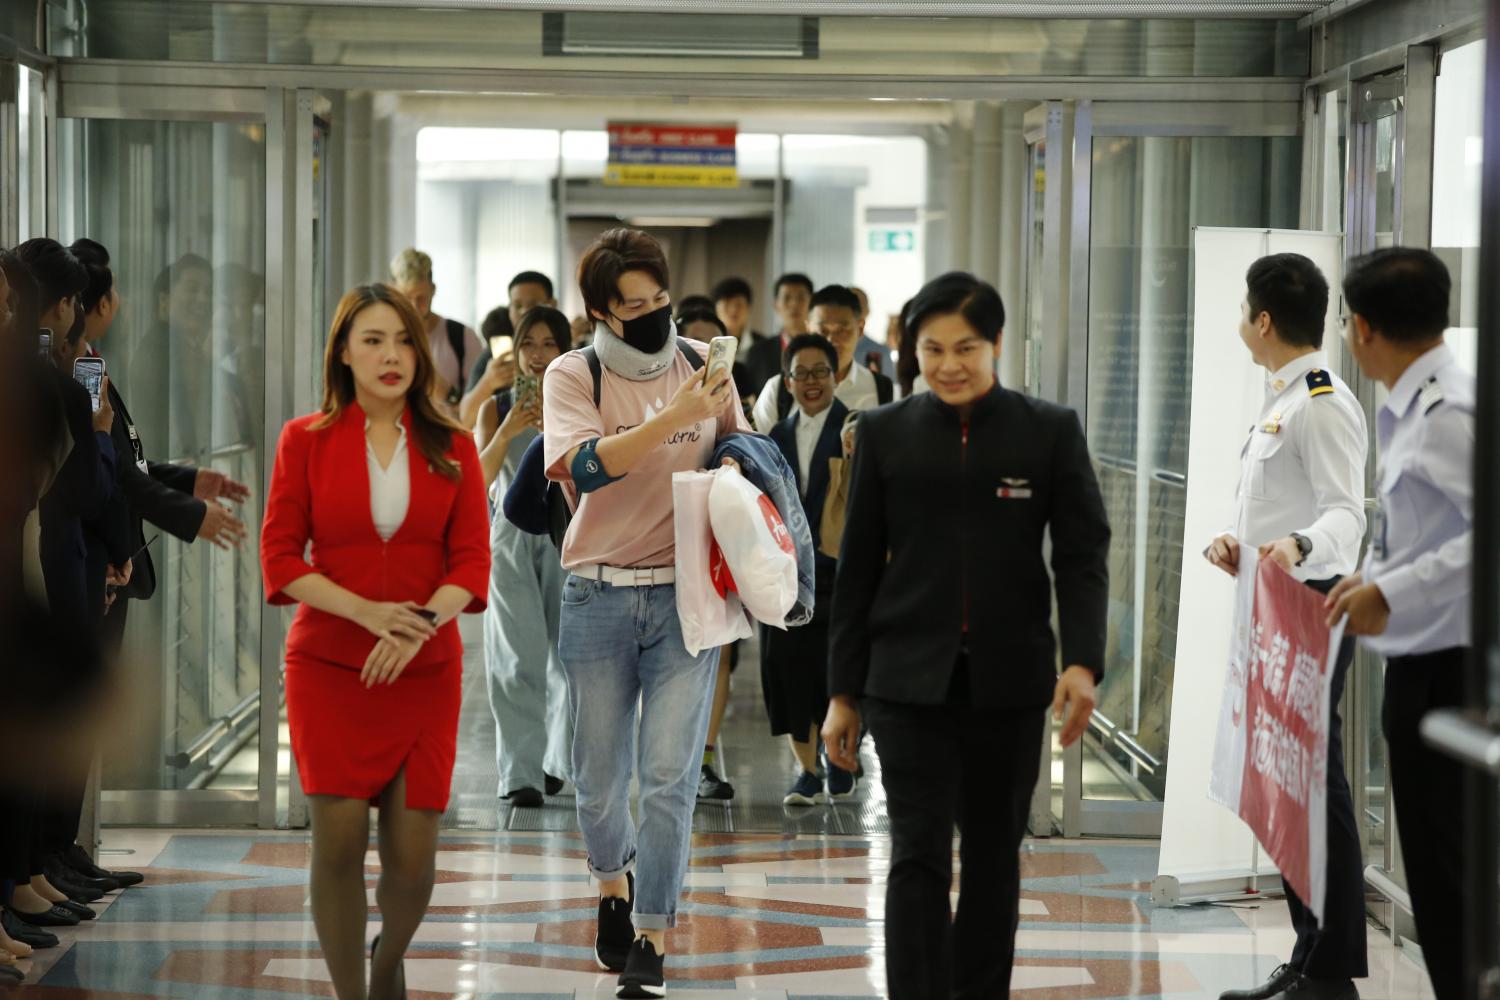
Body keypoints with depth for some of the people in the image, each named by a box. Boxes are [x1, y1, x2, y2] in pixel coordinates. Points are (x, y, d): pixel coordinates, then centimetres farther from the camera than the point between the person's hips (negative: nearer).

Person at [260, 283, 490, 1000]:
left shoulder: (452, 448, 5)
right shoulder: (305, 441, 2)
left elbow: (472, 561, 0)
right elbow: (280, 558, -2)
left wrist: (418, 626, -19)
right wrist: (370, 613, -16)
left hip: (426, 670, 1)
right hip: (329, 665, -1)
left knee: (413, 852, -2)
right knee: (339, 836, -12)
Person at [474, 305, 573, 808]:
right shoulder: (496, 406, 6)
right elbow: (480, 477, -5)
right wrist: (506, 433, -21)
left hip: (564, 535, 1)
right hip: (510, 535, 0)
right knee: (517, 657, -8)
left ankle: (559, 760, 22)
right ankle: (520, 773, -9)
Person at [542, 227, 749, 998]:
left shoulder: (700, 364, 3)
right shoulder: (573, 376, -4)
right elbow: (585, 467, -20)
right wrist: (671, 418, -29)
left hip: (684, 595, 1)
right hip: (598, 599, 0)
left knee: (669, 777, -4)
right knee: (600, 777, 11)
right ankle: (614, 884, 40)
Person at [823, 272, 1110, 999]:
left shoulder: (1051, 430, 1)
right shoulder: (885, 432, 3)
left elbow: (1083, 554, -2)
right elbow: (858, 568, 5)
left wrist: (1082, 660, -16)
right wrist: (842, 692, 4)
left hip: (1009, 679, 1)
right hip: (911, 679, -1)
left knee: (993, 853, 12)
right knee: (919, 856, -8)